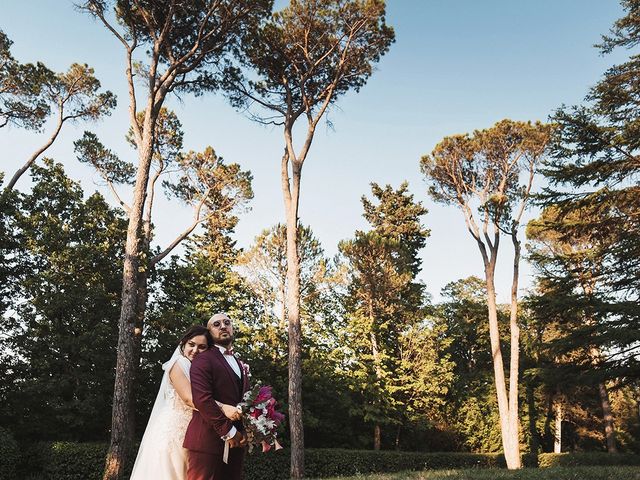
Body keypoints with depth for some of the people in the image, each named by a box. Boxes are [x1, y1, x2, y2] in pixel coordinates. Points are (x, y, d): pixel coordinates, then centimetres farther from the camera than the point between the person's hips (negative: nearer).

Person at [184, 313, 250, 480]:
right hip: (207, 441, -7)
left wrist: (244, 433, 4)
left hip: (235, 443, 7)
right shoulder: (203, 360, -6)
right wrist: (229, 432, -16)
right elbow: (202, 399, -17)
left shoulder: (241, 365, 20)